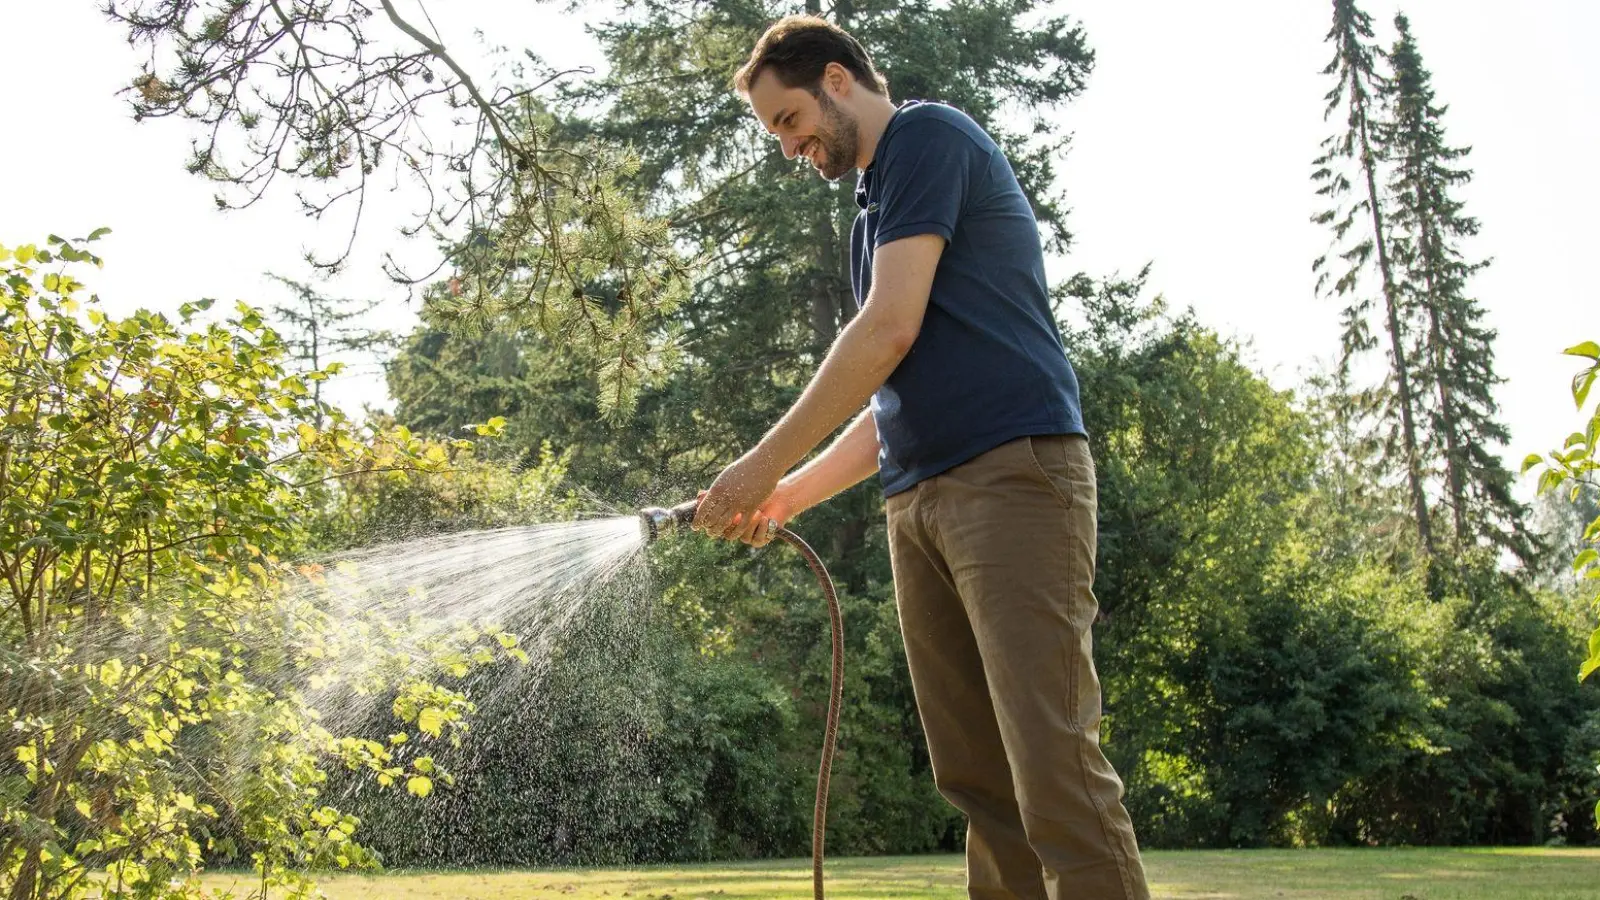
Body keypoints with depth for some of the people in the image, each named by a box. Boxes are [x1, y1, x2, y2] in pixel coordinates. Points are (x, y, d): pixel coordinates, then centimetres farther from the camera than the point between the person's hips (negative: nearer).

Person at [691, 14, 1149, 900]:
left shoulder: (927, 135, 0)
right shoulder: (875, 207, 27)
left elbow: (890, 329, -11)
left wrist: (766, 460, -6)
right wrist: (789, 494, 21)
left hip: (1012, 471, -9)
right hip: (918, 501, 9)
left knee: (1054, 763, -15)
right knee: (974, 775, 5)